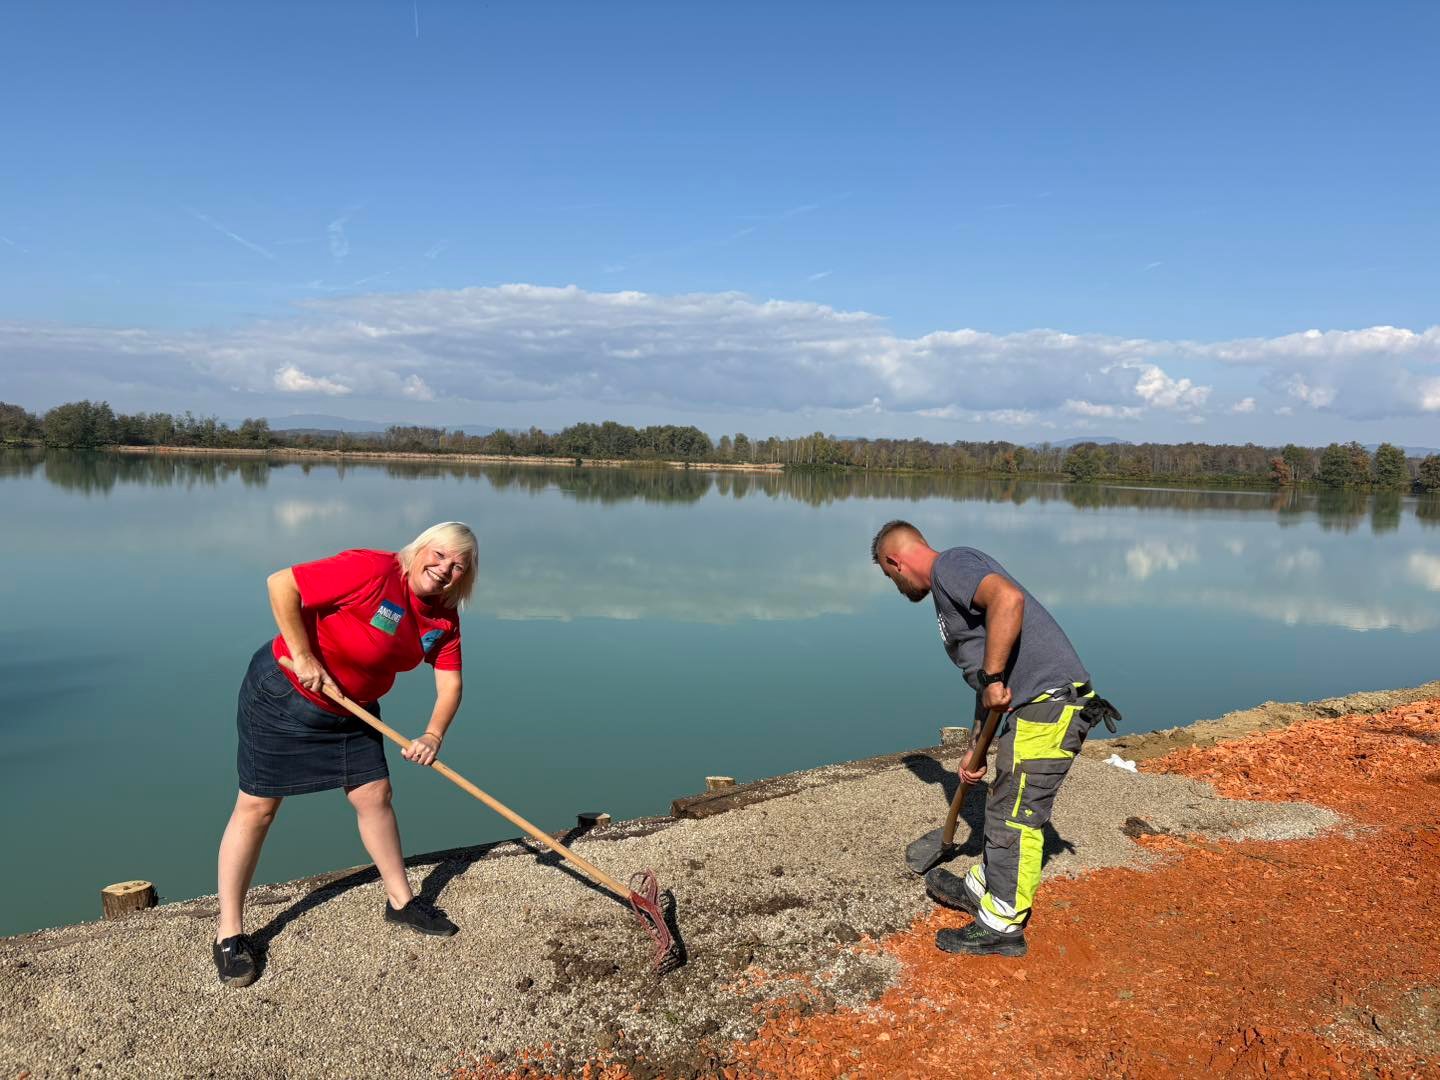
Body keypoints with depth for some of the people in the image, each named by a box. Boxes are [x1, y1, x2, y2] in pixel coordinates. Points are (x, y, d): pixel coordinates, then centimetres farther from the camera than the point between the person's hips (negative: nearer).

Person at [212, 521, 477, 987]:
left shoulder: (445, 618, -7)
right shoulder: (373, 571, -30)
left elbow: (450, 683, -6)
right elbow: (281, 584, -31)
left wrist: (434, 735, -23)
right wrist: (303, 658, -28)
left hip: (351, 709, 7)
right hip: (283, 692, -7)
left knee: (374, 794, 9)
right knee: (256, 806, 0)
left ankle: (400, 901, 26)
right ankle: (229, 933, 11)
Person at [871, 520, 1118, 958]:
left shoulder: (950, 565, -8)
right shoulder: (949, 590, 23)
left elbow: (1008, 598, -30)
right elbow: (984, 682, 27)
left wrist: (992, 678, -25)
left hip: (1048, 702, -10)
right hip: (1040, 705, 10)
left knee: (1016, 814, -1)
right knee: (1004, 806, 21)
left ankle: (1001, 925, 10)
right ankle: (981, 888, 37)